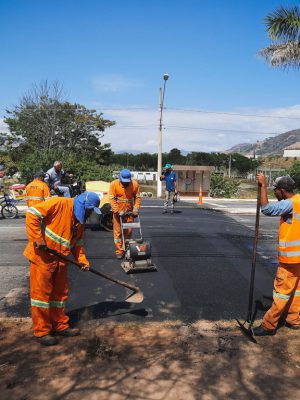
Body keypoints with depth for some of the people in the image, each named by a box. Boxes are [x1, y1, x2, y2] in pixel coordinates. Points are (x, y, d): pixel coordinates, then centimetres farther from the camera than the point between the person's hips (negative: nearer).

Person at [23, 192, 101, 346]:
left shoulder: (80, 220, 9)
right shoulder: (59, 203, -17)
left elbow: (77, 242, 15)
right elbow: (32, 213, -22)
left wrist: (82, 259, 2)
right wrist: (37, 238, -23)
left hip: (60, 259, 8)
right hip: (42, 256, -8)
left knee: (60, 293, 14)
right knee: (41, 293, 2)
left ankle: (60, 326, 28)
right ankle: (41, 331, 14)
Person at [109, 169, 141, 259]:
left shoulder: (135, 184, -9)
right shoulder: (114, 184, -13)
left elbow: (137, 197, -2)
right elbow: (112, 199, -14)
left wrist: (136, 209, -12)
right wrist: (118, 211, -20)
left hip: (129, 211, 2)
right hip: (118, 212, -2)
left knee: (128, 231, 8)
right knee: (118, 231, 2)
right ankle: (119, 251, 11)